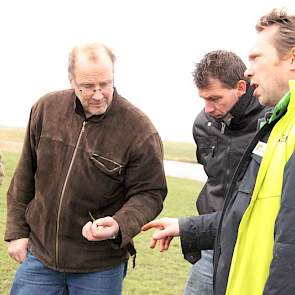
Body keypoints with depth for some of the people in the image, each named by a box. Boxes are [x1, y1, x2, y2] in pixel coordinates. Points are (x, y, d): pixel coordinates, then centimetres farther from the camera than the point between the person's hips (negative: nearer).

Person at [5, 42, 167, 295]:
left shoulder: (140, 131, -14)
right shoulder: (46, 108, -3)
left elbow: (149, 194, -8)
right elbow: (25, 176, 7)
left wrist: (119, 225, -26)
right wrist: (17, 231, 7)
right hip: (39, 254, 3)